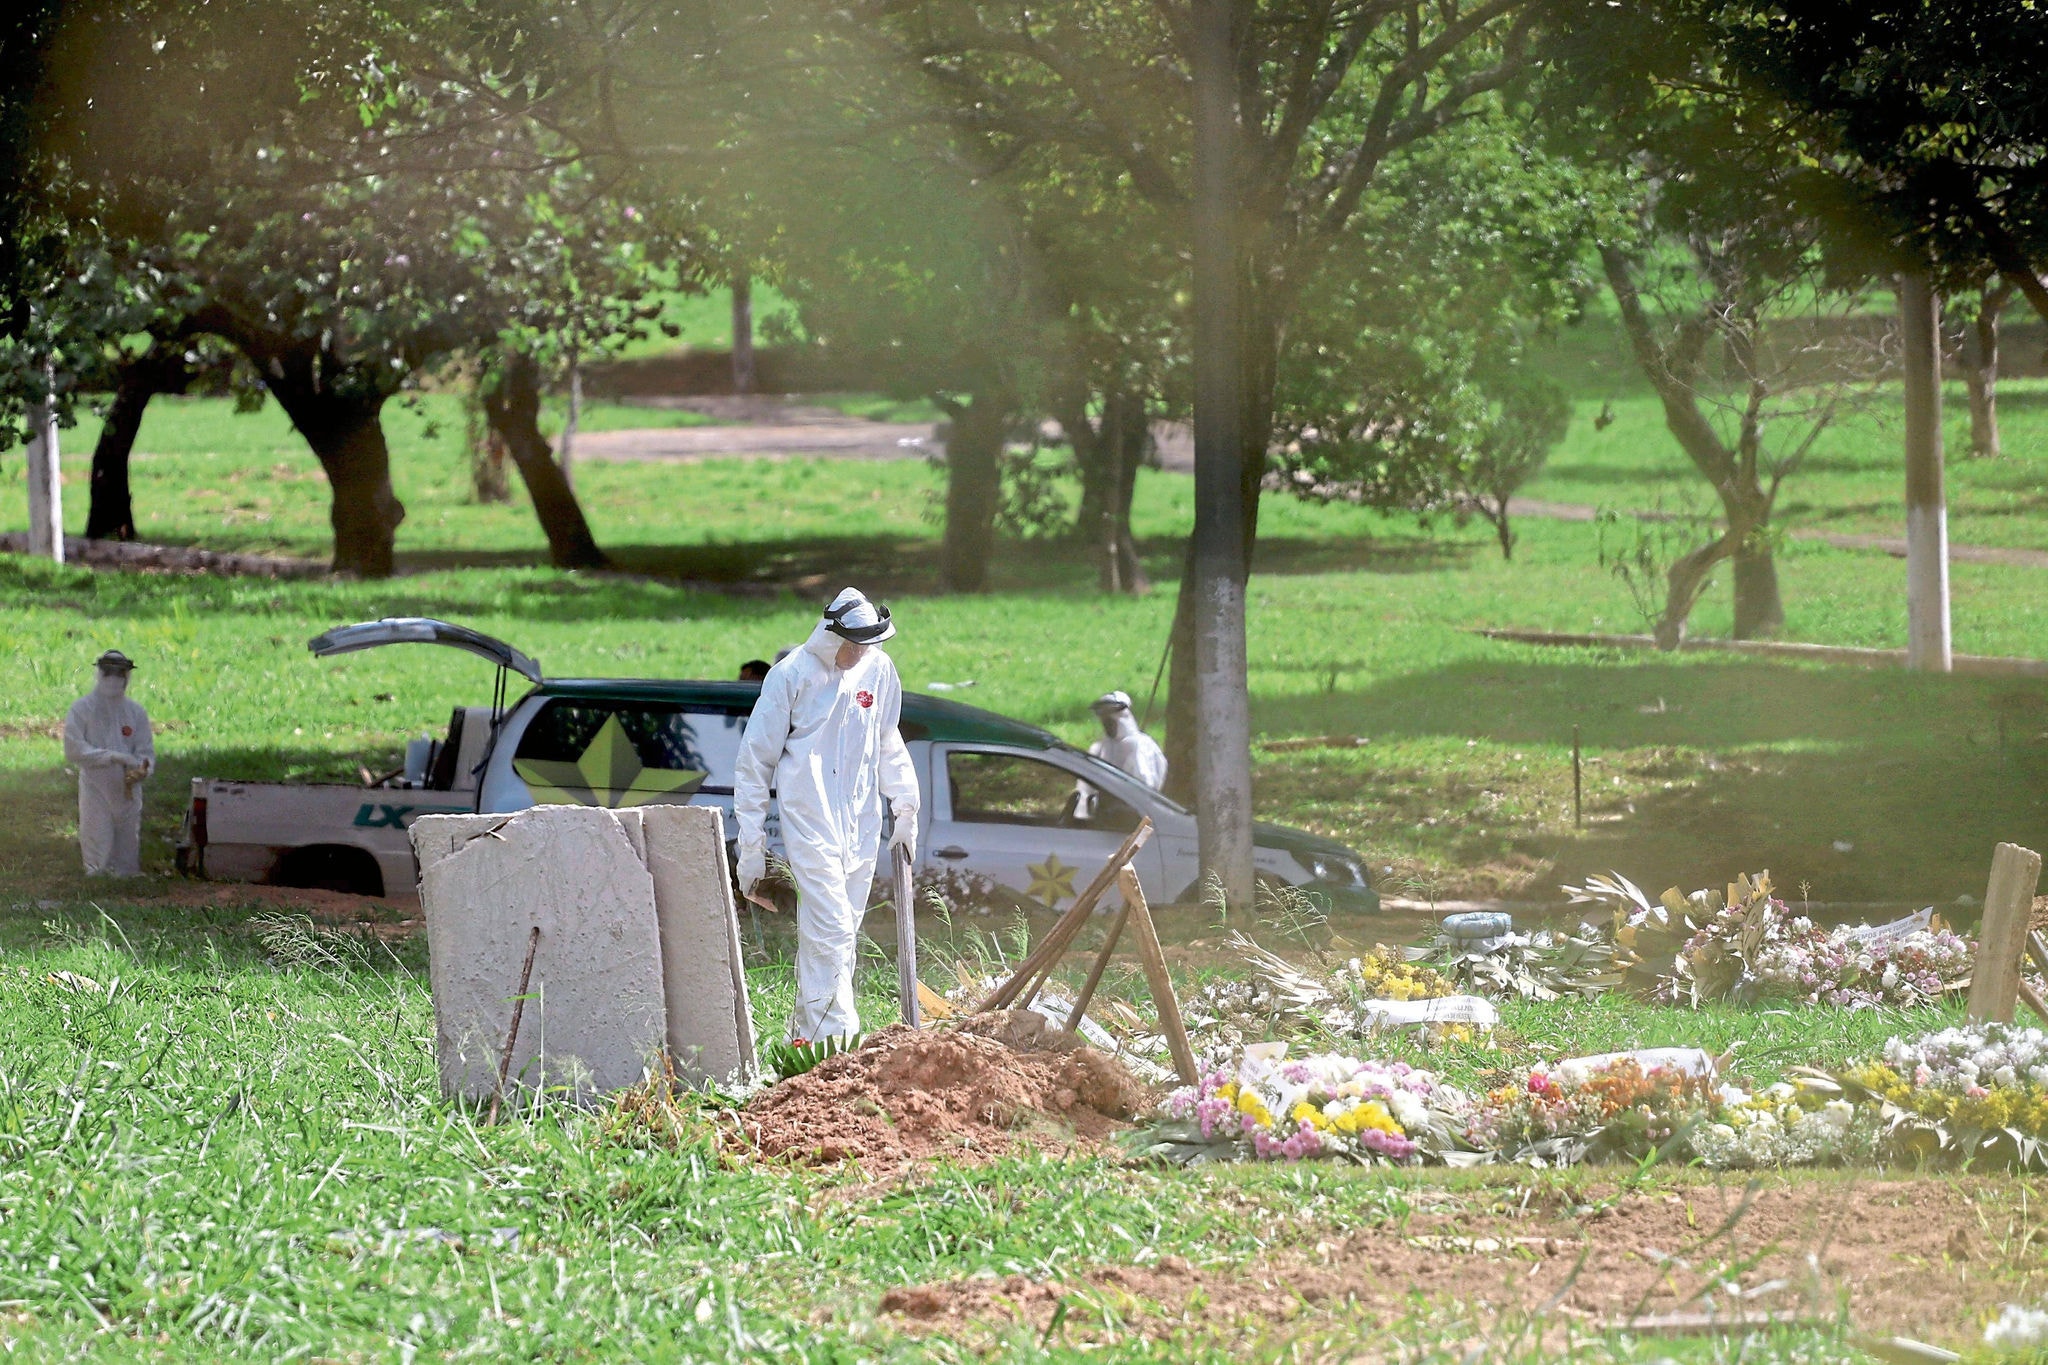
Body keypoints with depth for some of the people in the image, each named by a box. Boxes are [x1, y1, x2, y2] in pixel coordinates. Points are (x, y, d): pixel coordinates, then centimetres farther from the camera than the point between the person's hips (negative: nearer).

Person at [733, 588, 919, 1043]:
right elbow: (754, 762, -4)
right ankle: (835, 1039, -18)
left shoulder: (878, 669, 6)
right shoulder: (791, 676, -8)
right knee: (831, 931, -15)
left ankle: (806, 1033, 15)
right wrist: (751, 846, -6)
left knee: (842, 933, 7)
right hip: (809, 822, -6)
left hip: (861, 825, 6)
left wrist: (905, 808, 21)